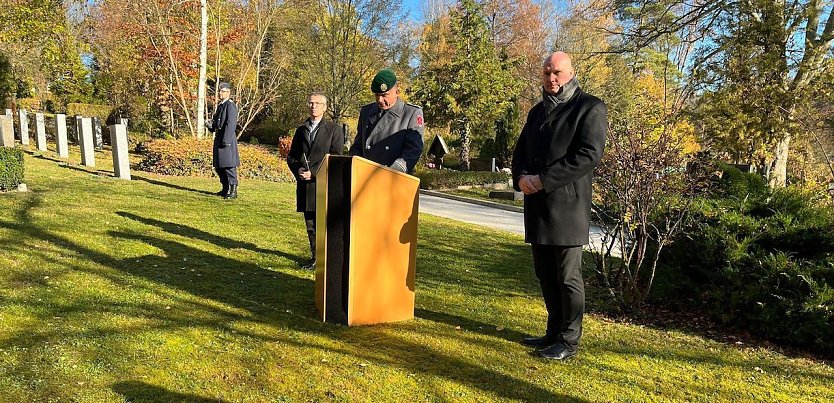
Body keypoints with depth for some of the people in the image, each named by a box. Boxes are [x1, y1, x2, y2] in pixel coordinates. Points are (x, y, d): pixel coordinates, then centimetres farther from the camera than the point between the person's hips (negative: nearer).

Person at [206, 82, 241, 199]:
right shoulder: (220, 105, 19)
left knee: (229, 166, -9)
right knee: (218, 166, 14)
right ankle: (225, 189, 23)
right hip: (218, 138, 10)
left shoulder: (230, 106, -10)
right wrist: (210, 125, 5)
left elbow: (231, 124, -18)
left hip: (227, 138, -10)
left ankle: (233, 191, -4)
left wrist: (226, 140, -22)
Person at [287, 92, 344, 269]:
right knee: (310, 225, 11)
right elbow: (291, 156, 18)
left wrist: (314, 172, -16)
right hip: (305, 186, 5)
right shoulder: (301, 130, 16)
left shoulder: (334, 129, 0)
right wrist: (297, 169, -4)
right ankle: (315, 257, 24)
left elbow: (336, 158, -7)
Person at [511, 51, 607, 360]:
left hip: (567, 206, -7)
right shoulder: (537, 111, 20)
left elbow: (589, 155, -14)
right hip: (537, 206, 7)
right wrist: (521, 177, -5)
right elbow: (520, 151, 18)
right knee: (545, 276, 13)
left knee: (568, 277, 0)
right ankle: (554, 332, 26)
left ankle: (569, 341, 12)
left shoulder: (590, 108, -2)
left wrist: (543, 180, -17)